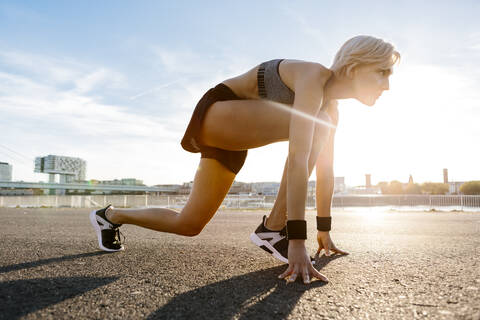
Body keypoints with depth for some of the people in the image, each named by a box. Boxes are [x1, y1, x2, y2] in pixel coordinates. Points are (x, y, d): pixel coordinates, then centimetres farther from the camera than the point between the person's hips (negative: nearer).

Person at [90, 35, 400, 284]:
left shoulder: (331, 108, 4)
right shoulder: (313, 76, -24)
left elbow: (326, 170, 7)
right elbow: (299, 159, -37)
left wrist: (324, 230, 10)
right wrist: (297, 240, -40)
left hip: (234, 138, 9)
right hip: (214, 113, -9)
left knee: (188, 225, 9)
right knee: (312, 123, -28)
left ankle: (111, 215, 33)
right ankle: (273, 229, -18)